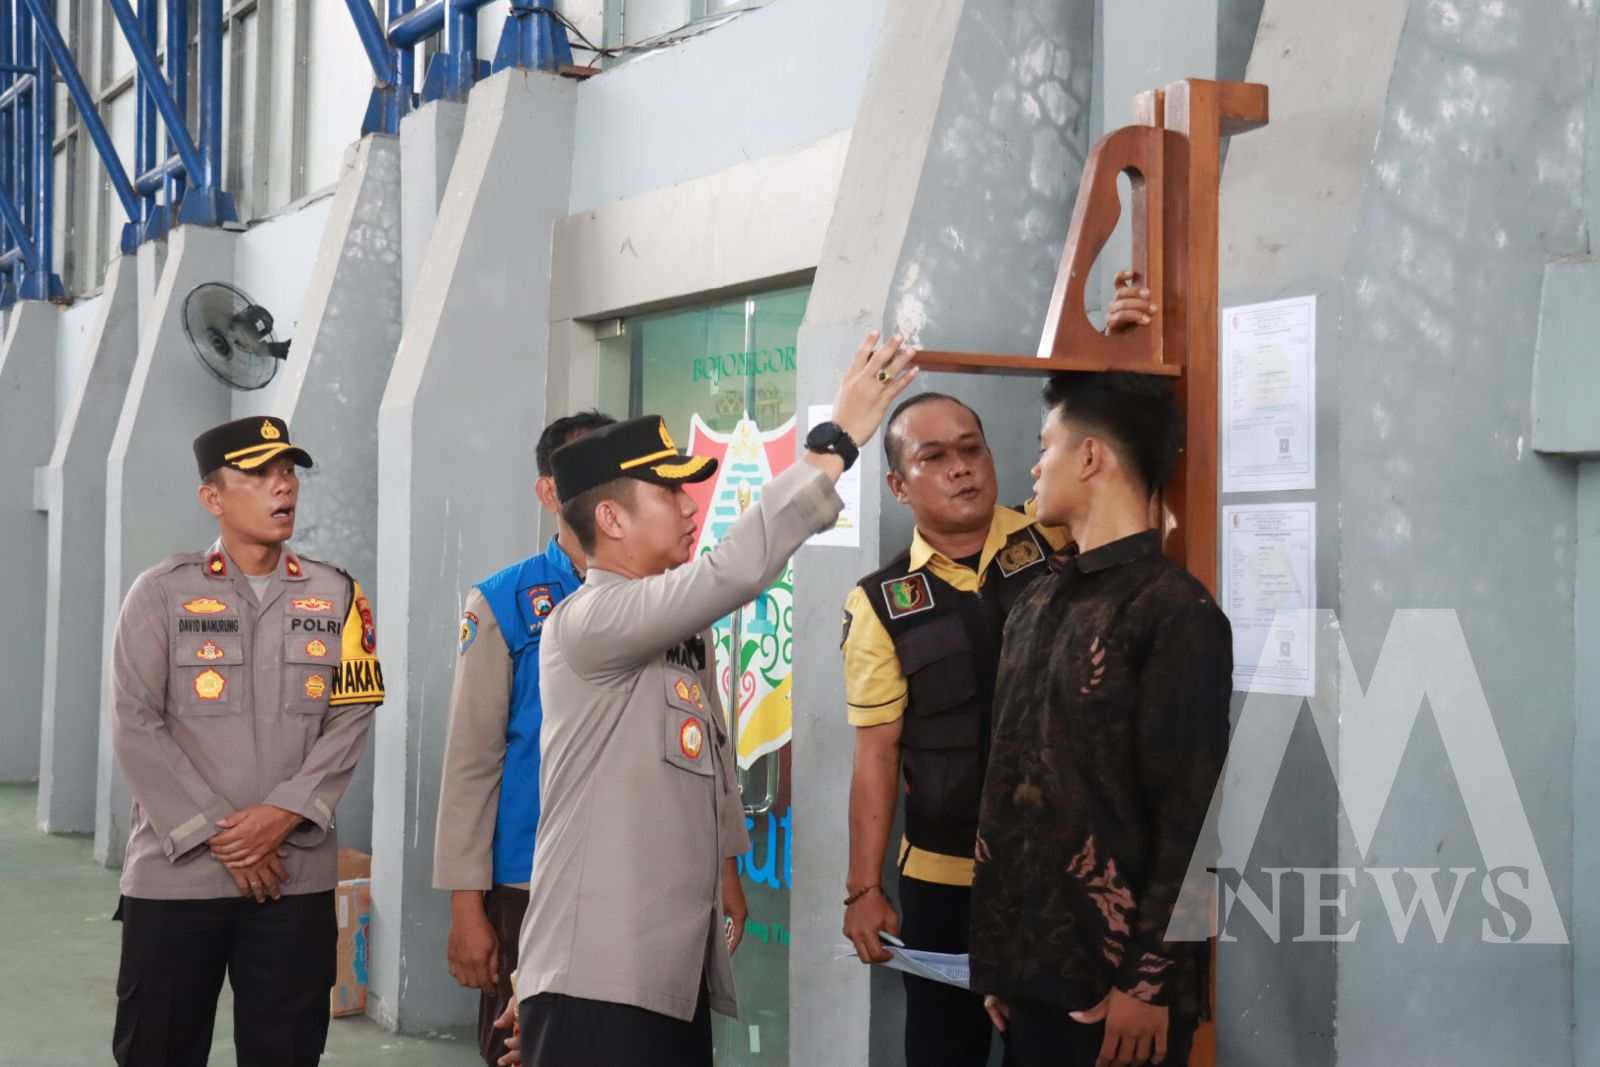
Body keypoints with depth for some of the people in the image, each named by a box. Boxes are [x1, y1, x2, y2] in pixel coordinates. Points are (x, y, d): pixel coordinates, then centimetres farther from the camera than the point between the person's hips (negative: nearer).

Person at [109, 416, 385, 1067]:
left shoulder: (337, 596, 8)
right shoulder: (161, 593, 0)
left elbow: (351, 717, 1)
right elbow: (137, 728, -5)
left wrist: (284, 813, -12)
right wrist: (215, 833, -11)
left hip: (296, 873, 2)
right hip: (175, 871, -2)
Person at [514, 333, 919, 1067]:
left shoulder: (682, 623, 12)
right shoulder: (587, 622, -16)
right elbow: (735, 570, -28)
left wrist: (726, 861, 26)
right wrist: (839, 440, -25)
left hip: (677, 963, 9)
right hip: (598, 970, -9)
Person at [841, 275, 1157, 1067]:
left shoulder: (1050, 539, -1)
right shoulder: (879, 604, -3)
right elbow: (877, 754, -3)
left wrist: (1124, 354, -26)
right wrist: (864, 888, -6)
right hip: (944, 878, 0)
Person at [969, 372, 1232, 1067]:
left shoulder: (1176, 613, -10)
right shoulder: (1038, 603, 12)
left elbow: (1187, 814, -14)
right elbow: (1007, 781, 11)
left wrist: (1151, 981, -14)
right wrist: (996, 952, 10)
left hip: (1116, 975, -6)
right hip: (1032, 965, 6)